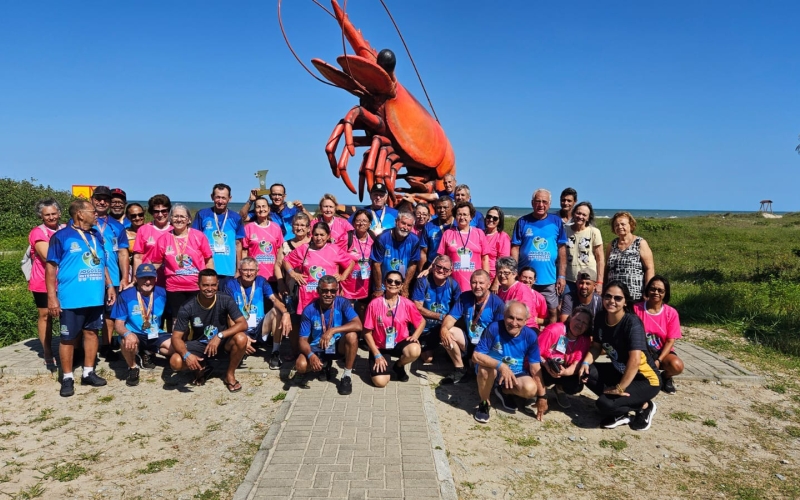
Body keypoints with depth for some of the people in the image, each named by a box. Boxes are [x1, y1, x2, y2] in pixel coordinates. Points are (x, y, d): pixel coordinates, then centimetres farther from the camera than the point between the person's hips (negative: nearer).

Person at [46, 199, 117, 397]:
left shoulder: (97, 236, 11)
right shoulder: (61, 236, -7)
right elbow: (51, 267, -8)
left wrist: (110, 286, 10)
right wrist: (51, 296, -12)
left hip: (95, 297, 6)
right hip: (71, 299, -5)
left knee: (91, 332, 11)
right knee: (68, 338, 3)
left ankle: (88, 372, 23)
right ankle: (67, 378, 14)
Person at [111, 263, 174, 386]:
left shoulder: (162, 294, -5)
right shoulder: (126, 295, -12)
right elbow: (118, 324, -13)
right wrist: (127, 333, -36)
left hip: (156, 335, 4)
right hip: (135, 335, -3)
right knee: (128, 342, -39)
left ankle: (147, 354, 13)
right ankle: (132, 368, -4)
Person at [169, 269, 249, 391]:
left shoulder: (226, 301, -17)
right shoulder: (187, 308, -18)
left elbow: (243, 324, -23)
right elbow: (176, 337, -16)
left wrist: (219, 336, -35)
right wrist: (186, 355, -36)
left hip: (222, 342, 0)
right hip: (199, 345, 0)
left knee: (241, 339, -32)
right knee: (175, 362, -27)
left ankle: (230, 374, -4)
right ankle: (202, 368, 9)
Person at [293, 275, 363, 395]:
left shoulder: (342, 303, -16)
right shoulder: (309, 310, -14)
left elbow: (358, 325, -30)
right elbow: (303, 339, -12)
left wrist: (332, 330, -39)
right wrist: (310, 355, -33)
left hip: (338, 346, -1)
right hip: (317, 348, 1)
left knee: (352, 336, -33)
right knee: (301, 364, -29)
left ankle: (346, 376, -13)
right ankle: (325, 365, 9)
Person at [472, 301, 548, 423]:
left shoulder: (530, 336, -16)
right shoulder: (494, 328, -25)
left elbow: (535, 368, -10)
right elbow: (476, 356, -28)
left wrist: (542, 396, -9)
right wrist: (501, 366, -41)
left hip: (515, 373, 3)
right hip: (492, 370, -3)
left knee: (530, 389, -26)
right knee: (487, 368, -37)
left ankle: (504, 391, 9)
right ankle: (484, 403, -8)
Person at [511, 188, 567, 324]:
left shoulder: (556, 222, 3)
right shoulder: (522, 222, 1)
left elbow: (562, 249, 4)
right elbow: (515, 248, 0)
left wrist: (561, 276, 0)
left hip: (549, 280, 1)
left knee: (552, 312, 7)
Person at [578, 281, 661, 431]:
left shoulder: (632, 322, -25)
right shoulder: (600, 320, -4)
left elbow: (635, 360, -32)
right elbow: (596, 347, 8)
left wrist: (619, 388, -30)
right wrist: (585, 363, -12)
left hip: (645, 380, -7)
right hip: (620, 372, 7)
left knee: (605, 404, -25)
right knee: (586, 372, -12)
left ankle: (644, 406, 4)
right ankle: (620, 413, 1)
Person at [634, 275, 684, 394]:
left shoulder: (671, 313, -6)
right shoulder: (636, 308, -7)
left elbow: (670, 341, -7)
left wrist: (658, 361, -19)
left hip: (662, 352, 1)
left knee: (677, 366, -32)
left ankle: (665, 377, 8)